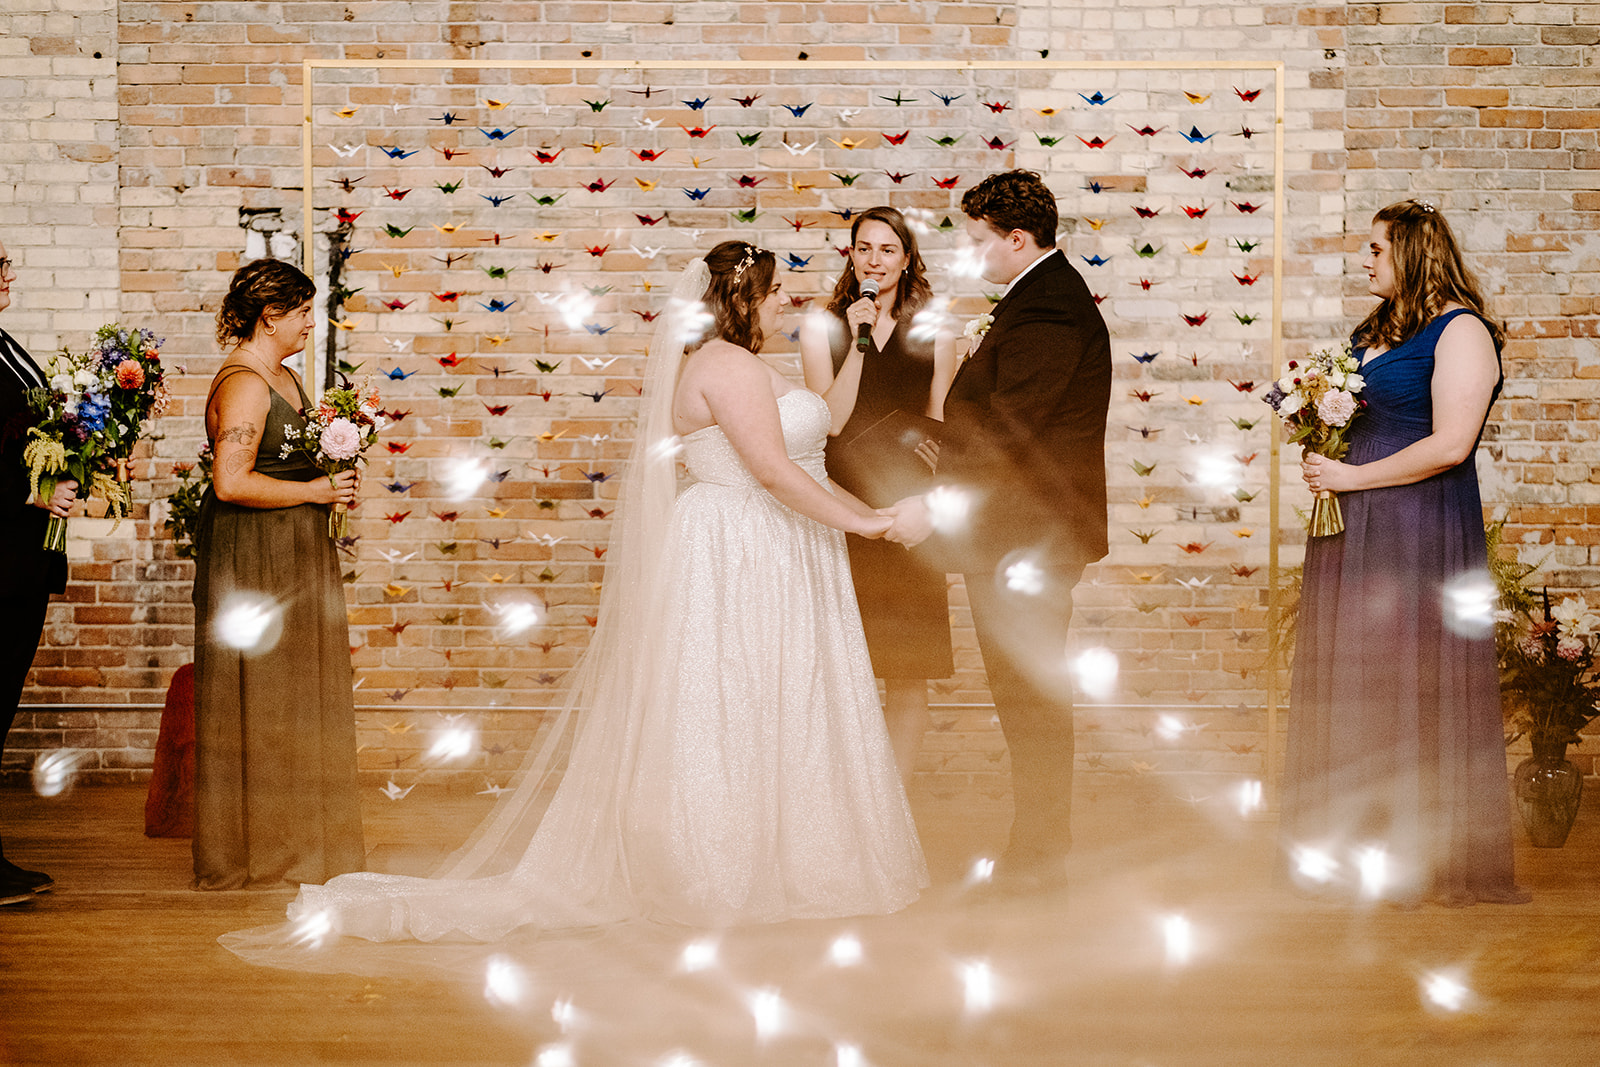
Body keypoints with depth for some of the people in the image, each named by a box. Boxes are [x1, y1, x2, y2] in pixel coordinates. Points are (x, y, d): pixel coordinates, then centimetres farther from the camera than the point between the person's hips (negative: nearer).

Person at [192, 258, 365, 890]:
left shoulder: (281, 376, 13)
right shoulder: (244, 384, -17)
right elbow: (231, 483, -25)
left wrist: (331, 476, 5)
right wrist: (313, 491, -17)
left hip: (293, 554, 10)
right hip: (254, 559, -10)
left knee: (297, 696, 14)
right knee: (259, 698, -1)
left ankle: (296, 836, 23)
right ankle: (252, 849, 10)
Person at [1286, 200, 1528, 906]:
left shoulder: (1460, 330, -10)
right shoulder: (1372, 330, 16)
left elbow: (1449, 445, -19)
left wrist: (1351, 477, -15)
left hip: (1419, 526, -8)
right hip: (1353, 528, 8)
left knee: (1412, 683, -2)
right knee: (1348, 683, 10)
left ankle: (1422, 856, 8)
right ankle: (1350, 843, 19)